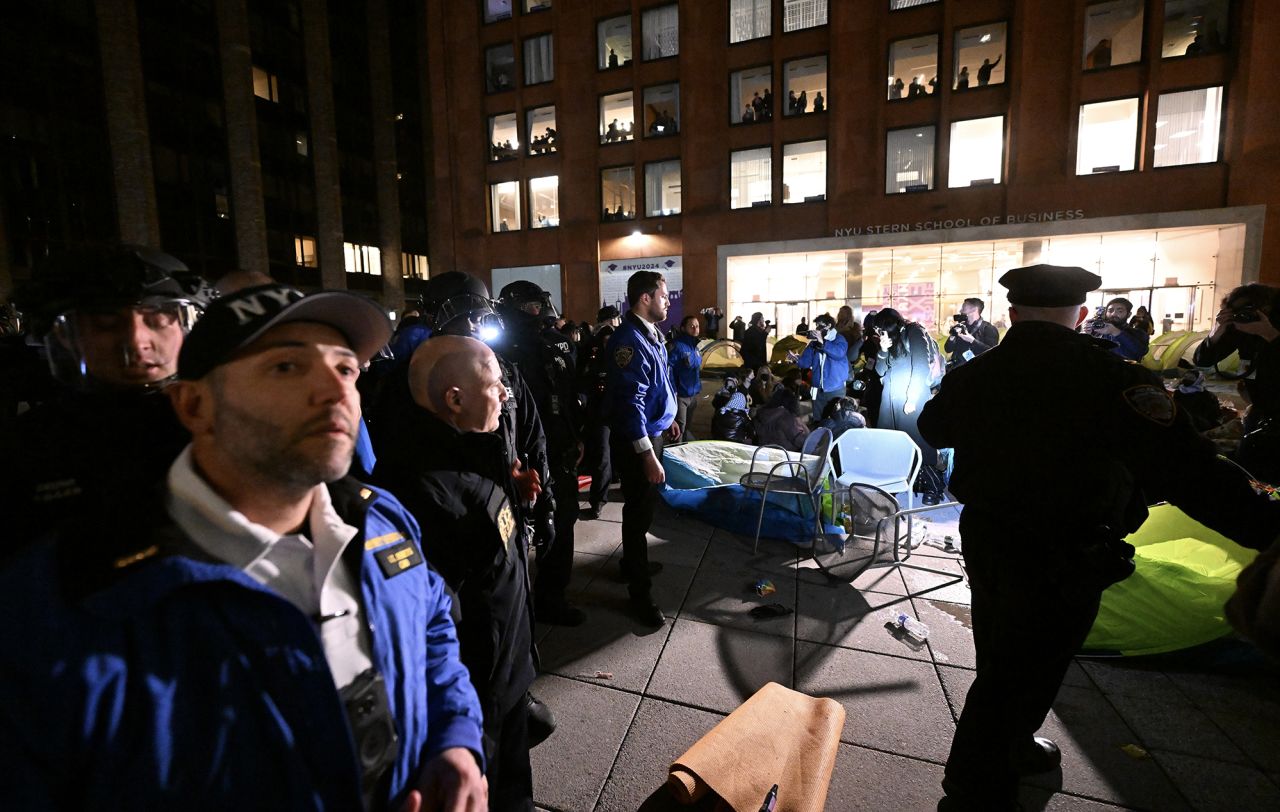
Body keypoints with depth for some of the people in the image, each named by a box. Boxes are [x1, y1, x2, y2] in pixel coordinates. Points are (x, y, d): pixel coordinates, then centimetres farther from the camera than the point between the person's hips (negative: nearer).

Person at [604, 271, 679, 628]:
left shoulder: (651, 334, 8)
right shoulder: (629, 340, -23)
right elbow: (630, 402, -27)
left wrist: (668, 417, 27)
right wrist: (647, 454, -28)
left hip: (652, 431, 9)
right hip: (635, 440, -9)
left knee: (643, 506, 22)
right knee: (639, 511, 2)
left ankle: (634, 562, 42)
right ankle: (639, 592, 17)